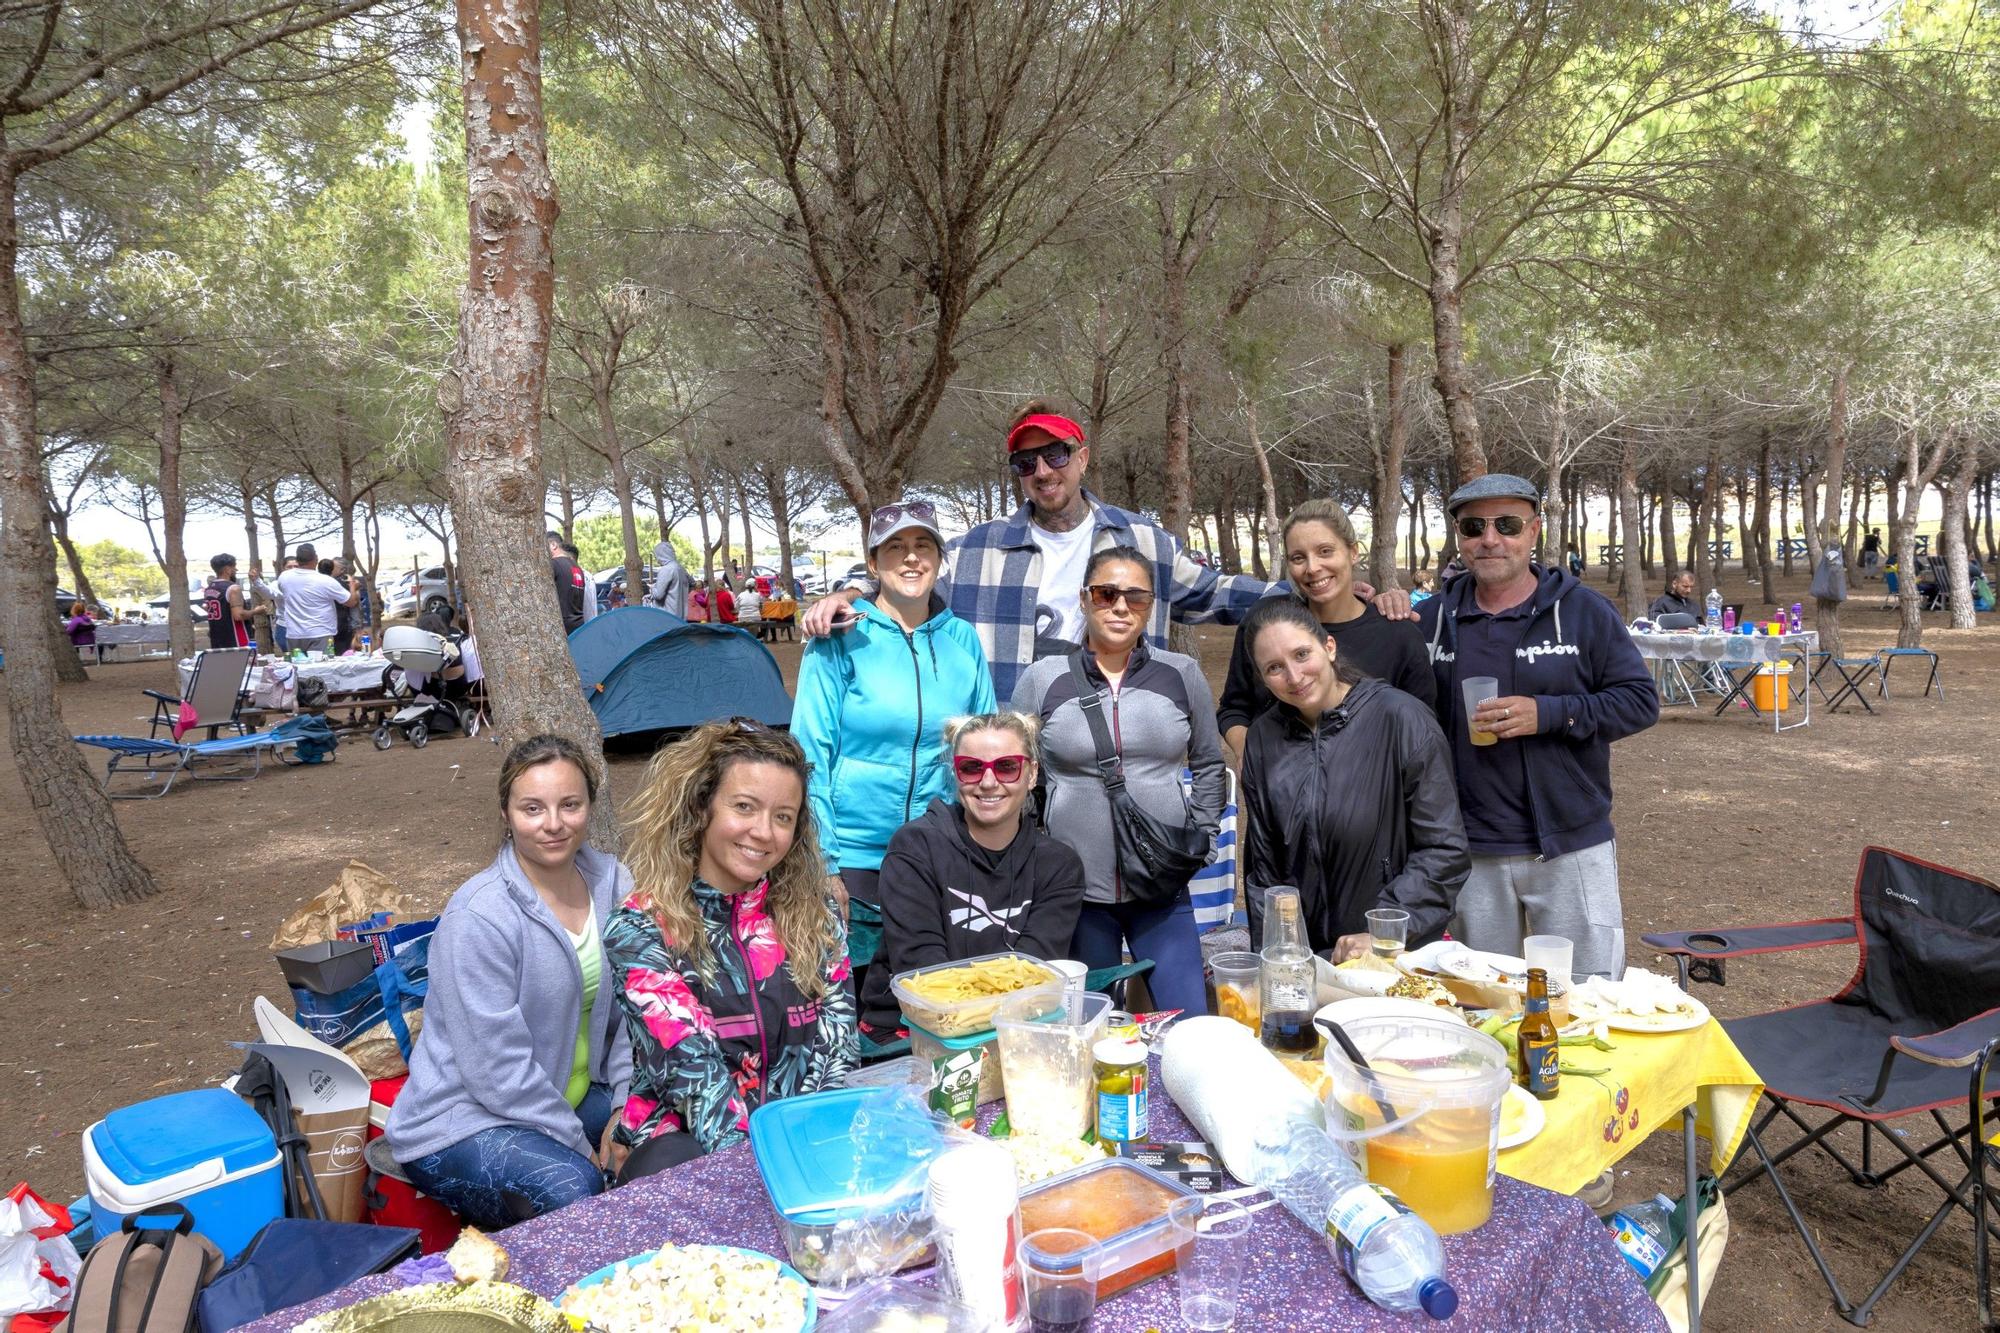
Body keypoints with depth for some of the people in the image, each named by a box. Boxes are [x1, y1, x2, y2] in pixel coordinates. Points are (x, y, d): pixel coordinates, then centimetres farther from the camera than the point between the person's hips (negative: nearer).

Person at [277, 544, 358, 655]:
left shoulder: (284, 577, 0)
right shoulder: (326, 581, -14)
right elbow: (351, 601, -4)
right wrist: (353, 586, 16)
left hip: (293, 635, 5)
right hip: (319, 636, -5)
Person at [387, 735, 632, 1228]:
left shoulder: (612, 882, -3)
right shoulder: (477, 918, -22)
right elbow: (498, 1069, -22)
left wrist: (627, 1107, -5)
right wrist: (582, 1145, -15)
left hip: (575, 1095, 7)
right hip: (461, 1119, -6)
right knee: (574, 1187, -30)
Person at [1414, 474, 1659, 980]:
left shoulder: (1584, 610, -1)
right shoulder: (1433, 617, 6)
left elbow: (1641, 700, -3)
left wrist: (1548, 714, -18)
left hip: (1572, 847, -2)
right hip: (1473, 852, 2)